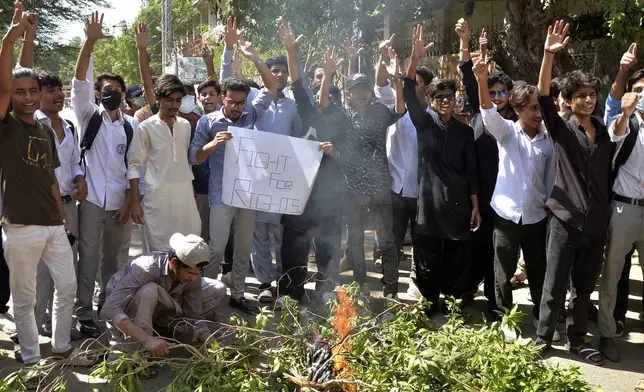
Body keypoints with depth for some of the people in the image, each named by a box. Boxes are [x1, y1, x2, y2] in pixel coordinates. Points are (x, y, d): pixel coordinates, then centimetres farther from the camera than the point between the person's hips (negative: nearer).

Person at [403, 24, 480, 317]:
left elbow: (471, 170, 6)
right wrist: (415, 58, -24)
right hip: (429, 201, -1)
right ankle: (431, 305, 20)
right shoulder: (424, 124, 4)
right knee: (429, 259, 4)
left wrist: (475, 206, 1)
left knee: (457, 260, 5)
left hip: (457, 203, 1)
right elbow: (408, 95, -11)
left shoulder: (465, 131, 8)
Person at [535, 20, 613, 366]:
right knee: (554, 287, 3)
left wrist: (608, 220, 12)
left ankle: (577, 340, 28)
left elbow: (608, 177, 13)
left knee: (584, 288, 14)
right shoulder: (561, 129, -2)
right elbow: (543, 96, -18)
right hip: (565, 219, -4)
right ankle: (542, 339, 18)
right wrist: (549, 55, -30)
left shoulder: (605, 133, 9)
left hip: (596, 223, 4)